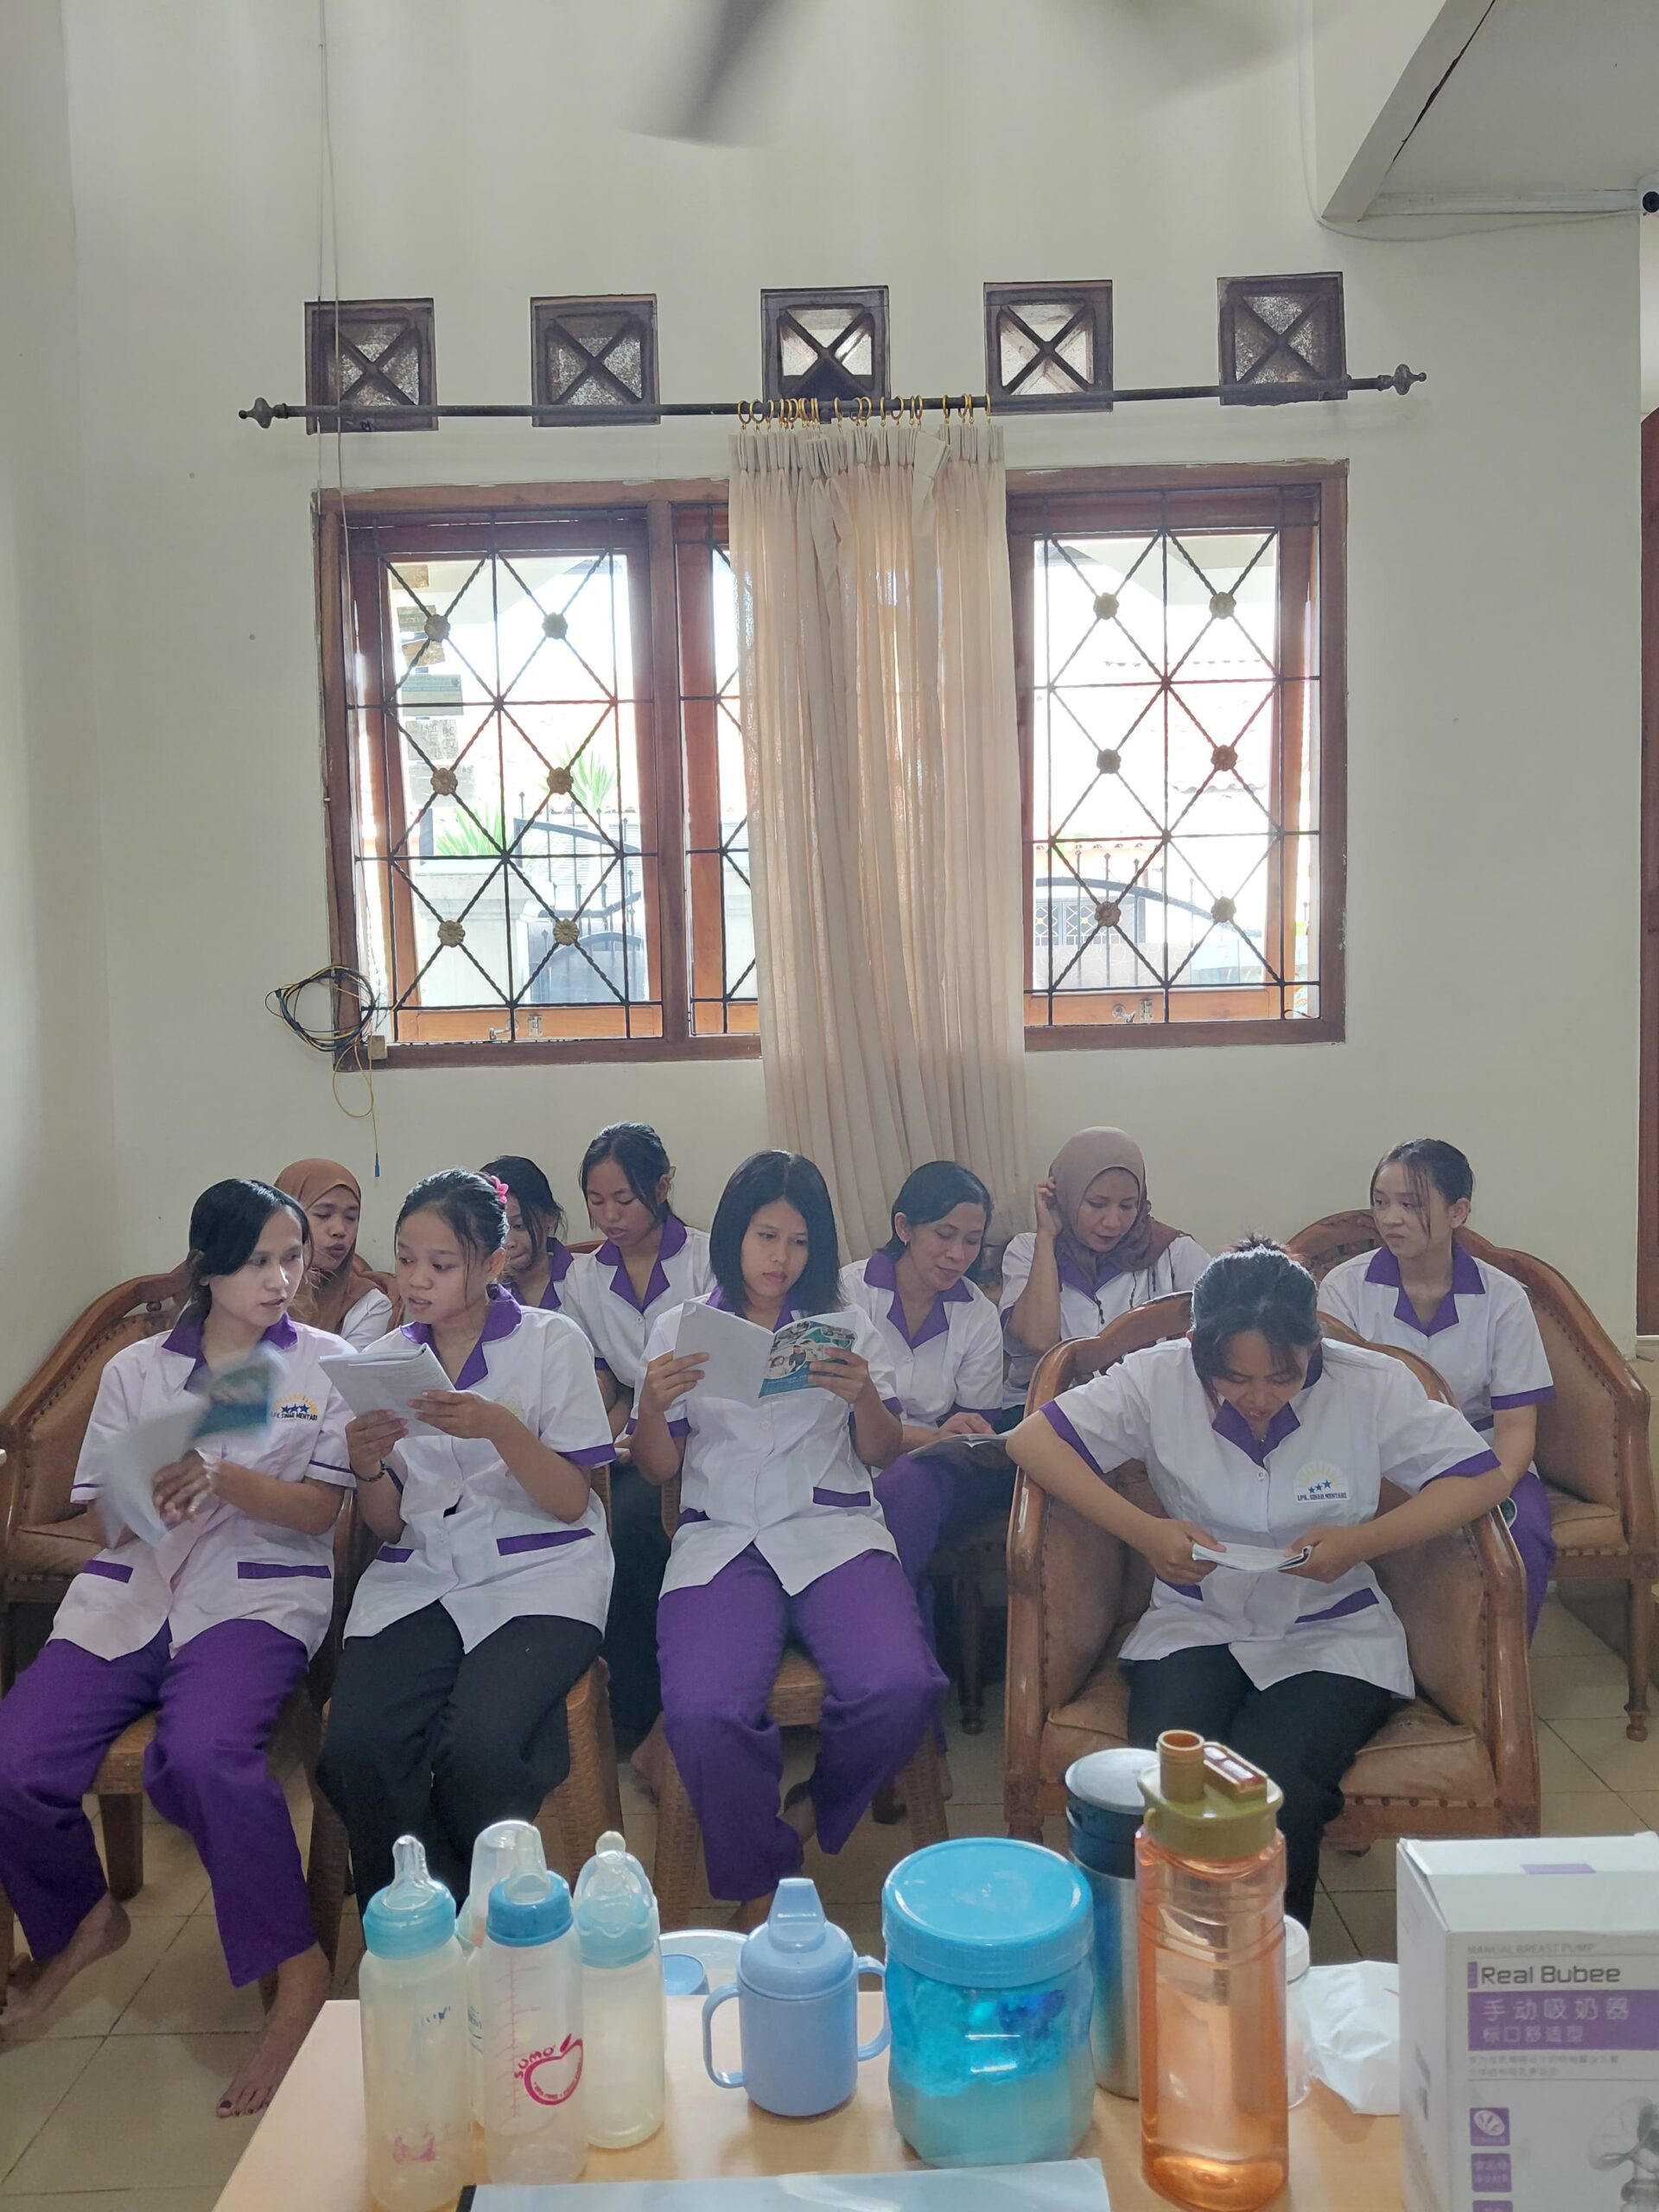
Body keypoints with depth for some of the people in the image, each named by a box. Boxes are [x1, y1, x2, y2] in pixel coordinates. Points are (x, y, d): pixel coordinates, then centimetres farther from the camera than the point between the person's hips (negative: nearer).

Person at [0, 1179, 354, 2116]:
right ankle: (78, 1919, 17)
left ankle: (297, 1971, -13)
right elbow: (111, 1519, 10)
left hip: (257, 1592, -3)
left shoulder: (327, 1363, 7)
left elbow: (318, 1510, -2)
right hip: (129, 1593, 4)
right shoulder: (136, 1369, 13)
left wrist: (224, 1479, -20)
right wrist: (157, 1488, -14)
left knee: (199, 1754, -34)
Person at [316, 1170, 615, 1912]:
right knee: (354, 1750, -25)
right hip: (417, 1580, 3)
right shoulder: (381, 1361, 13)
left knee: (475, 1749, -29)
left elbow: (570, 1501, -2)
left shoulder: (552, 1342, 3)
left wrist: (500, 1428, -19)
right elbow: (389, 1527, 12)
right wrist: (367, 1465, -10)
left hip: (539, 1576, -3)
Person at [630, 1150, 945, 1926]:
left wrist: (865, 1397, -10)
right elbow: (659, 1468, 10)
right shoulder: (679, 1329, 13)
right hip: (719, 1537, -1)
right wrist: (652, 1405, -11)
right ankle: (760, 1884, -1)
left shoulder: (846, 1326, 15)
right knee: (702, 1710, -30)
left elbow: (882, 1455, 11)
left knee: (899, 1686, -28)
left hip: (835, 1528, 1)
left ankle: (815, 1809, 7)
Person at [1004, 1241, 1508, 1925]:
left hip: (1332, 1636, 0)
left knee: (1274, 1784, -29)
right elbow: (1032, 1439, -8)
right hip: (1194, 1626, 1)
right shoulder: (1159, 1378, -10)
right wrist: (1142, 1531, -19)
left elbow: (1483, 1476, -5)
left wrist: (1362, 1542, -19)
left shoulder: (1373, 1385, -9)